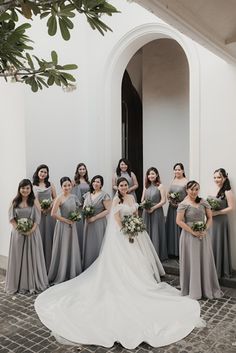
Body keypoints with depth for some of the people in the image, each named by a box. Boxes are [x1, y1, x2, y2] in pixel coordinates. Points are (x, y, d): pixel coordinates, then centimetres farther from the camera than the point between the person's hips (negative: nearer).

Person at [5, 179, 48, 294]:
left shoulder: (34, 201, 0)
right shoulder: (15, 201, 5)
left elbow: (37, 218, -5)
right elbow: (11, 217, 1)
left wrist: (31, 230, -16)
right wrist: (18, 228, -12)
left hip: (32, 233, -1)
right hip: (18, 233, 2)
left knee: (32, 257, 4)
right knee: (18, 258, 7)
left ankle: (33, 284, 17)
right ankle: (18, 284, 21)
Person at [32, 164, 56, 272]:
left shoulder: (50, 185, 8)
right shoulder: (32, 186, 1)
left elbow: (55, 198, 9)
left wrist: (51, 206, -7)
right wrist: (39, 208, -13)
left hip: (49, 214, 2)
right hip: (38, 214, -2)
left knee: (49, 237, 6)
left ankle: (49, 264, 17)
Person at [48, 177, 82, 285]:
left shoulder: (73, 197, 6)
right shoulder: (59, 198, -13)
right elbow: (53, 214, -18)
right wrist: (66, 220, -15)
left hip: (72, 226, 6)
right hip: (63, 226, -6)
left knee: (73, 249, 12)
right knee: (63, 250, 2)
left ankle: (72, 274, 26)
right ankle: (60, 276, 17)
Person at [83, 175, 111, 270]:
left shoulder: (104, 195, -7)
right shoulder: (87, 195, 10)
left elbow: (108, 210, -12)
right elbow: (84, 207, 20)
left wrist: (94, 217, -15)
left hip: (99, 223, -5)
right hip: (88, 223, 5)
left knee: (97, 245, -1)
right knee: (88, 244, 8)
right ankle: (88, 268, 19)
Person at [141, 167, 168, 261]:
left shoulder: (160, 186, -5)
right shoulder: (146, 186, 11)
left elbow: (163, 200, -10)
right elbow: (142, 199, 14)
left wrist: (153, 208, -15)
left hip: (157, 212, -5)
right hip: (146, 212, 5)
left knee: (156, 232, 1)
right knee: (147, 232, 8)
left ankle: (157, 254, 12)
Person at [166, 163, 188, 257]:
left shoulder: (186, 182, -8)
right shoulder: (172, 181, 10)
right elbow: (168, 194, 18)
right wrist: (169, 199, -1)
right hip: (172, 208, 6)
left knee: (180, 229, -2)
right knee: (171, 228, 10)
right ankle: (172, 251, 22)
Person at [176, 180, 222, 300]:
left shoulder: (203, 202, 4)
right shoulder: (183, 204, -8)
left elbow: (209, 217, 9)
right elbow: (179, 221, -13)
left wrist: (205, 230, -7)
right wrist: (193, 232, -16)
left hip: (203, 236, 4)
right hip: (189, 236, -4)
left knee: (205, 261, 9)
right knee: (192, 262, 4)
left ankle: (207, 288, 26)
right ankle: (193, 290, 19)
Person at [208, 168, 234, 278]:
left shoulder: (227, 191, -11)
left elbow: (231, 207, -15)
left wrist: (216, 213, -19)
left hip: (220, 221, -6)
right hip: (210, 221, 7)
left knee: (219, 244, 2)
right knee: (210, 244, 11)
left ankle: (220, 270, 16)